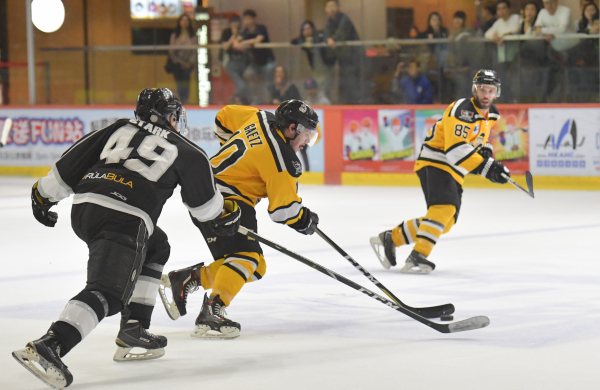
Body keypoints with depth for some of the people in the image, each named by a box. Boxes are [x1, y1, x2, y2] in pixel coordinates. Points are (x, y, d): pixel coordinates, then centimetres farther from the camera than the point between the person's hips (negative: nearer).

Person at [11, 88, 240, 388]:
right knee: (107, 293, -16)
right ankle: (47, 347, -38)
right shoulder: (183, 150, 16)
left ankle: (134, 330, 24)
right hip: (122, 219, -7)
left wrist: (44, 193, 29)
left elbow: (73, 161, 19)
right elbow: (204, 202, 25)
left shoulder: (120, 129, 24)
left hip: (82, 208, 7)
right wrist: (225, 215, 45)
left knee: (156, 247, 29)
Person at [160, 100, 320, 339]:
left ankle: (184, 280, 11)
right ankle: (211, 314, -38)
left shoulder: (262, 119, 8)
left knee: (255, 269, 9)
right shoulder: (282, 158, -17)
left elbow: (225, 117, 25)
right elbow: (283, 208, -16)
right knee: (245, 256, -25)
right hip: (224, 202, -10)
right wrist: (304, 220, 4)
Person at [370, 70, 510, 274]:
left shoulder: (491, 114, 9)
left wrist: (485, 151, 4)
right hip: (434, 164, -9)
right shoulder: (461, 110, -20)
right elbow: (456, 149, -30)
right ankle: (417, 257, -34)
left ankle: (390, 238, 19)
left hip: (454, 172, 9)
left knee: (445, 222, 9)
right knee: (444, 208, -30)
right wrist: (485, 167, -36)